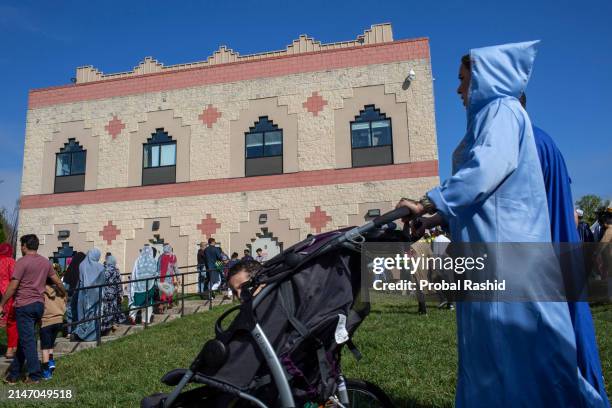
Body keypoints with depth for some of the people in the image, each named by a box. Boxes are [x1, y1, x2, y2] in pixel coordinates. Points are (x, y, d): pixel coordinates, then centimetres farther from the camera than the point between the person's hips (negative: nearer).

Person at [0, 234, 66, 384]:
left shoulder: (22, 262, -10)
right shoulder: (45, 262, 9)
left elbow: (13, 286, -12)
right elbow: (58, 282, 13)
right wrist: (65, 294, 28)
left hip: (24, 305, -7)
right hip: (39, 304, 7)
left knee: (27, 340, -1)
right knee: (24, 339, 16)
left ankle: (34, 376, 3)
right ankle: (14, 373, 24)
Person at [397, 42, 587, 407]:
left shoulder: (502, 109, -4)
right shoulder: (491, 115, 24)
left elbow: (490, 166, -23)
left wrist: (426, 204, -22)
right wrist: (438, 218, 18)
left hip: (504, 245, -10)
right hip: (489, 246, 10)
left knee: (511, 338, -5)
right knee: (489, 339, 12)